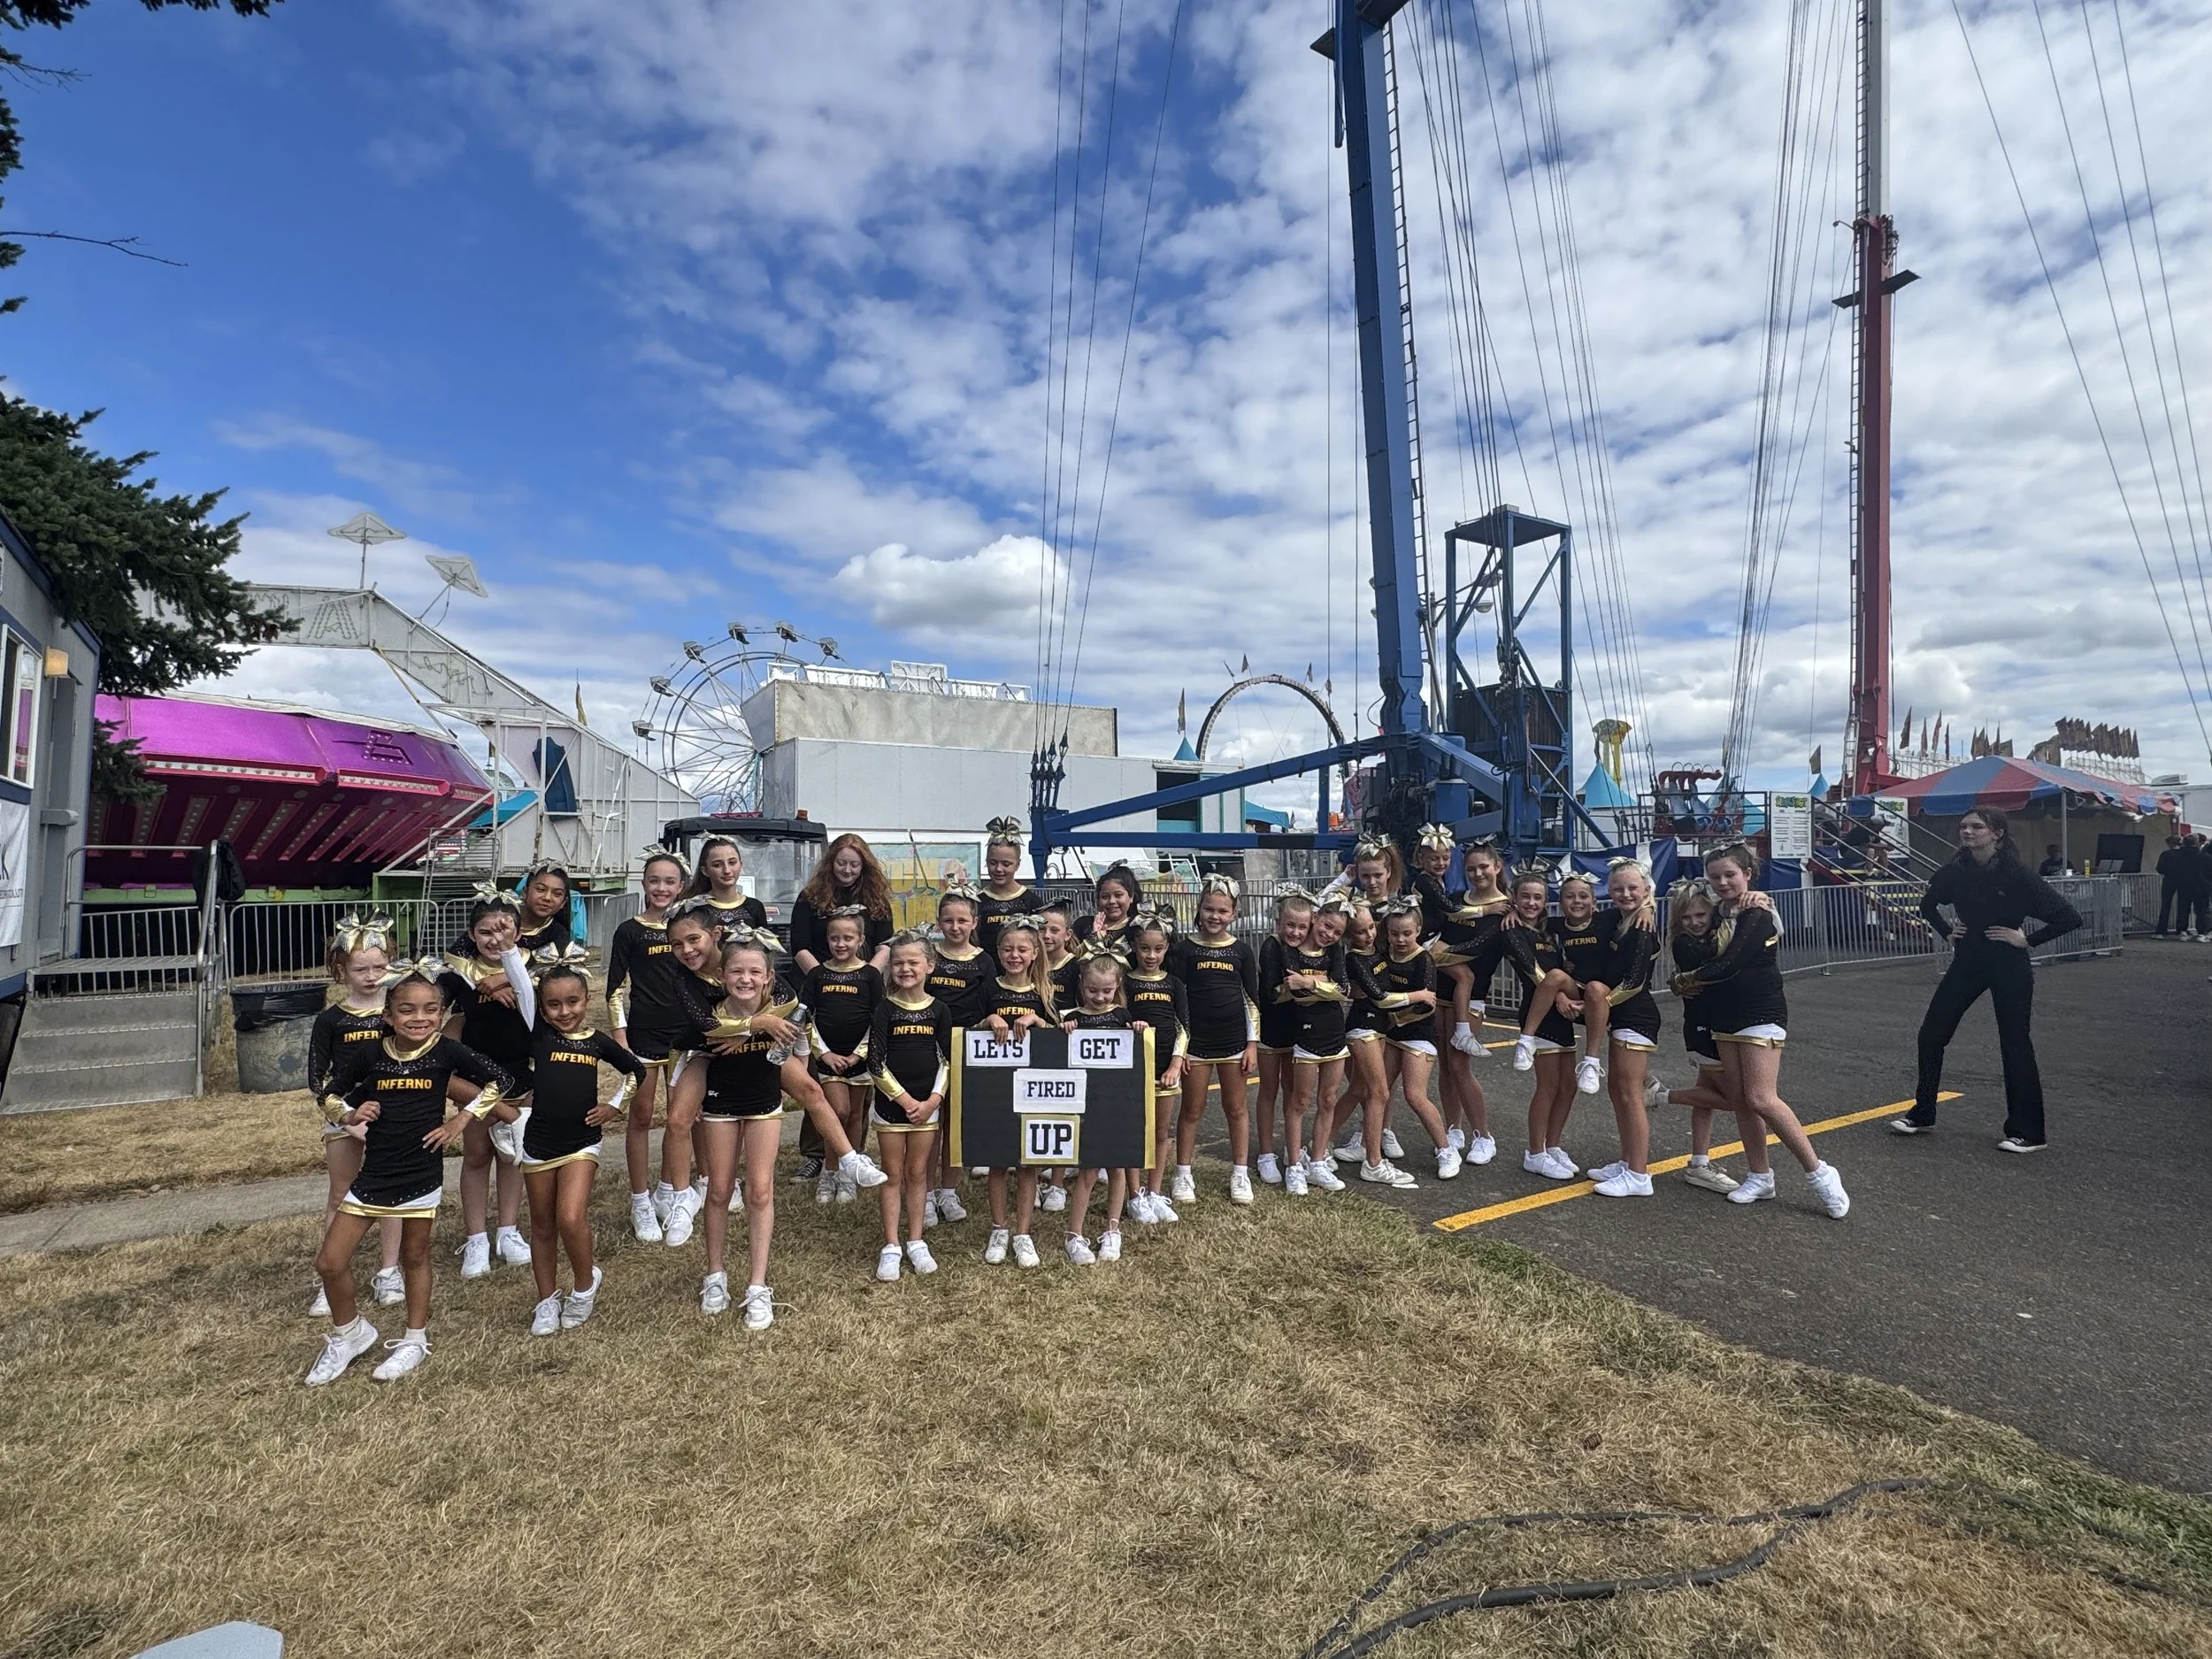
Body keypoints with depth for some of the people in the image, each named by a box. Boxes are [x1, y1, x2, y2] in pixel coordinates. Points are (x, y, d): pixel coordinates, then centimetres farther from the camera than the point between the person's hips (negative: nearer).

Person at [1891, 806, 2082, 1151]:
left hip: (2009, 968, -5)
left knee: (2015, 1045, 2)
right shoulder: (1955, 872, -1)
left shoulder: (2017, 875, -15)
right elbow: (1927, 904, 19)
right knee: (1931, 1033, 5)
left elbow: (2069, 917, -15)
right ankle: (1922, 1115, 18)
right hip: (1968, 962, 5)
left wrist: (2027, 938, -14)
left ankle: (2027, 1133, 15)